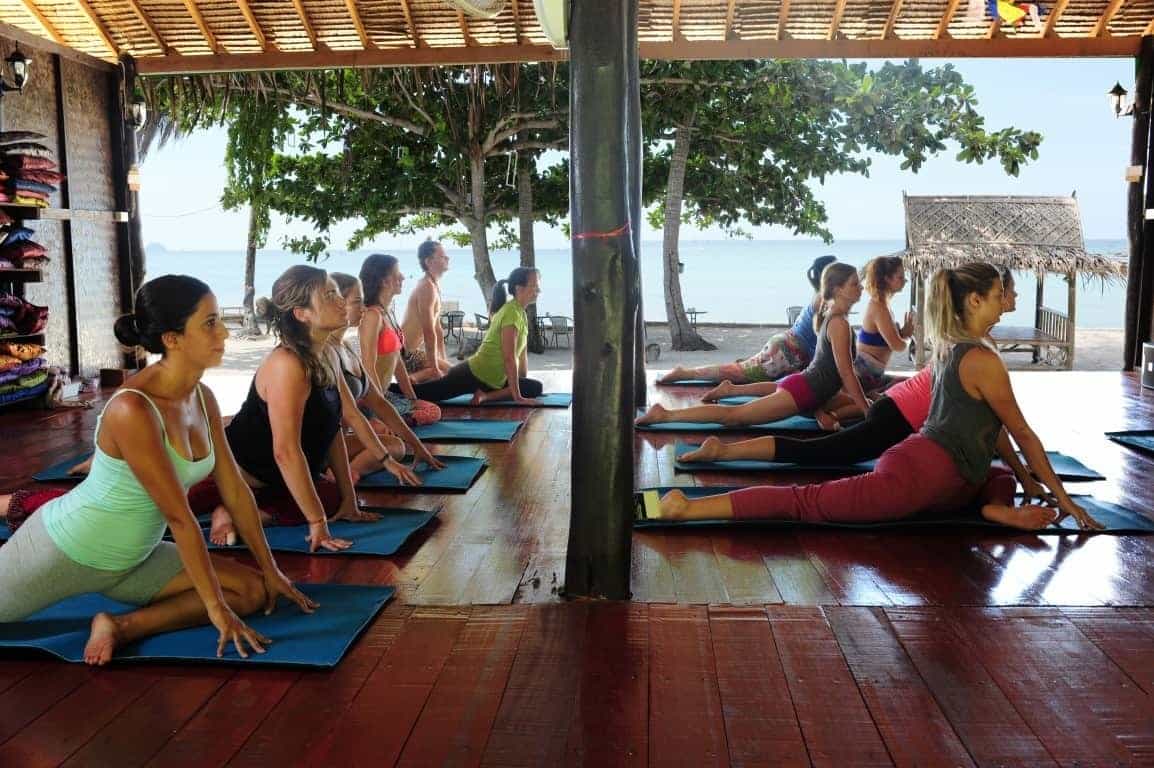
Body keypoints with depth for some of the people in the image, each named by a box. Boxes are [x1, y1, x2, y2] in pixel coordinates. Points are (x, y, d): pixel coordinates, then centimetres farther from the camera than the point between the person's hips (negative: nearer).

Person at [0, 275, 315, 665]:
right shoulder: (132, 409, -30)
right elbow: (179, 517, -28)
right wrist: (216, 608, -23)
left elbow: (235, 490, 1)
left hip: (129, 560, 7)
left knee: (253, 592, -4)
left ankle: (122, 627, -7)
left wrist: (271, 571, 5)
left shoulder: (203, 399, -6)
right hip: (63, 550, -7)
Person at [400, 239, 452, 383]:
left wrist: (443, 360, 16)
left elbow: (438, 328, 17)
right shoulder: (427, 287, -18)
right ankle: (409, 380, -9)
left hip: (413, 350, 10)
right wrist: (435, 369, -19)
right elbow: (429, 333, -21)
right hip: (406, 353, -10)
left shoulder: (435, 286, 13)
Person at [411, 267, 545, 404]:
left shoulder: (520, 312, 9)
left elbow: (521, 352, 15)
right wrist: (517, 396, -21)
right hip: (474, 375, -9)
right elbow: (509, 358, -22)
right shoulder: (512, 313, -19)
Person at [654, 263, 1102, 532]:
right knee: (807, 503, -15)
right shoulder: (982, 359, -13)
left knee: (1002, 480, 25)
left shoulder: (950, 346, 17)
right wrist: (1061, 496, 5)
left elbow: (993, 426, 25)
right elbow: (1022, 433, -5)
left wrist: (1027, 477, 28)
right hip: (919, 476, -11)